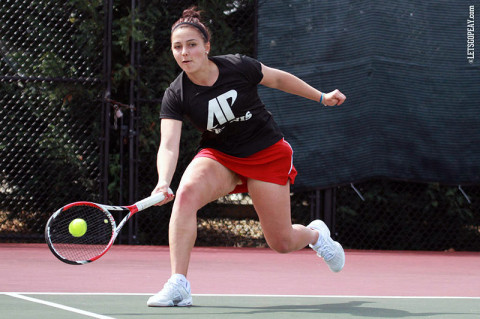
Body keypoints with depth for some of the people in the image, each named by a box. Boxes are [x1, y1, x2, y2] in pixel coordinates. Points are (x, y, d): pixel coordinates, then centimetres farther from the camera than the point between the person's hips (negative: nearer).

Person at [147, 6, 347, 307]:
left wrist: (322, 97, 7)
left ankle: (316, 234, 40)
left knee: (282, 243, 0)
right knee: (186, 193, -31)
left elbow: (279, 79, 0)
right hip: (219, 156, 1)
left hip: (268, 155, -1)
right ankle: (178, 285, -29)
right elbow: (168, 146, -26)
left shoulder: (238, 66, -19)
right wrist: (164, 182, -45)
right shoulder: (176, 96, -16)